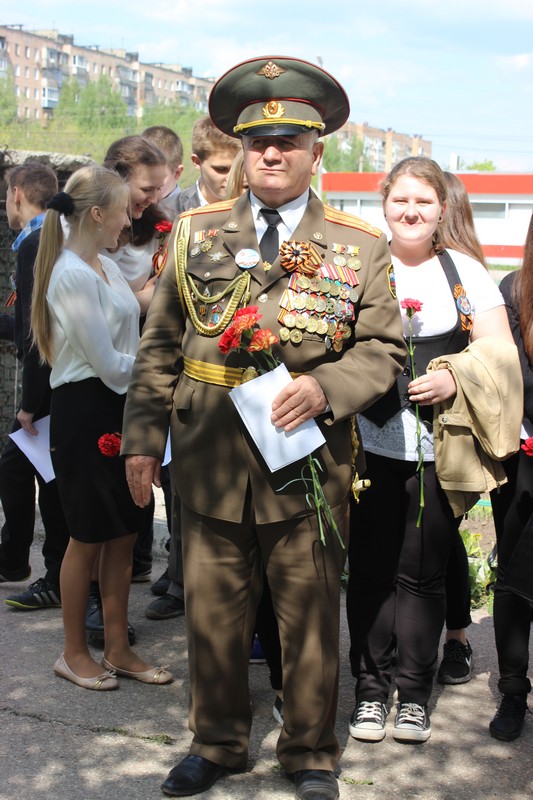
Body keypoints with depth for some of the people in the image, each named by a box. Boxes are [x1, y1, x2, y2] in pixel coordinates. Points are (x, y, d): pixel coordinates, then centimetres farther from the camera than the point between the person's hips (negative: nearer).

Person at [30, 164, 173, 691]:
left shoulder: (104, 266, 12)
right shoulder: (73, 275, -17)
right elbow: (109, 364, -18)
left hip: (118, 410, 9)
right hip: (85, 413, -9)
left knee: (123, 534, 12)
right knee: (89, 537, 3)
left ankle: (118, 650, 24)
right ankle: (74, 653, 20)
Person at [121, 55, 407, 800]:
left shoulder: (360, 248, 2)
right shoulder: (194, 233, 6)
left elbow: (384, 349, 2)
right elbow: (160, 346, 8)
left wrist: (325, 388, -17)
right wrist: (143, 436, 3)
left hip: (308, 463, -1)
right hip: (209, 459, 2)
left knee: (310, 616, 9)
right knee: (212, 611, 12)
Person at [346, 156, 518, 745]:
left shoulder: (465, 271, 8)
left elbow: (498, 350, 3)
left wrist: (453, 377, -15)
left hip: (439, 450, 1)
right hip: (372, 446, 0)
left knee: (422, 575, 6)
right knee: (370, 571, 5)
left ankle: (414, 694, 20)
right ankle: (370, 689, 19)